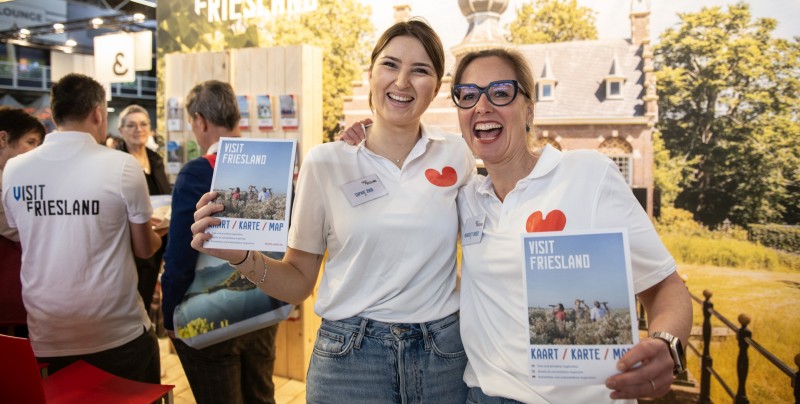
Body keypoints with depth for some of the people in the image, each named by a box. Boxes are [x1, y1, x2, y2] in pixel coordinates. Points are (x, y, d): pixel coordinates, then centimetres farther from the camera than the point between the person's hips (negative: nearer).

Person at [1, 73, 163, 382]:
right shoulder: (123, 165, -15)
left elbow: (31, 242, 14)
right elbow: (144, 249, -4)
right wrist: (157, 235, 19)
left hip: (46, 336, 4)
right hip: (118, 333, -3)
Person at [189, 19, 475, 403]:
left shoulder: (457, 155, -2)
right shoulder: (325, 162, -6)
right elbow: (298, 282, -1)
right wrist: (242, 256, -18)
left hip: (446, 354, 2)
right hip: (350, 356, -1)